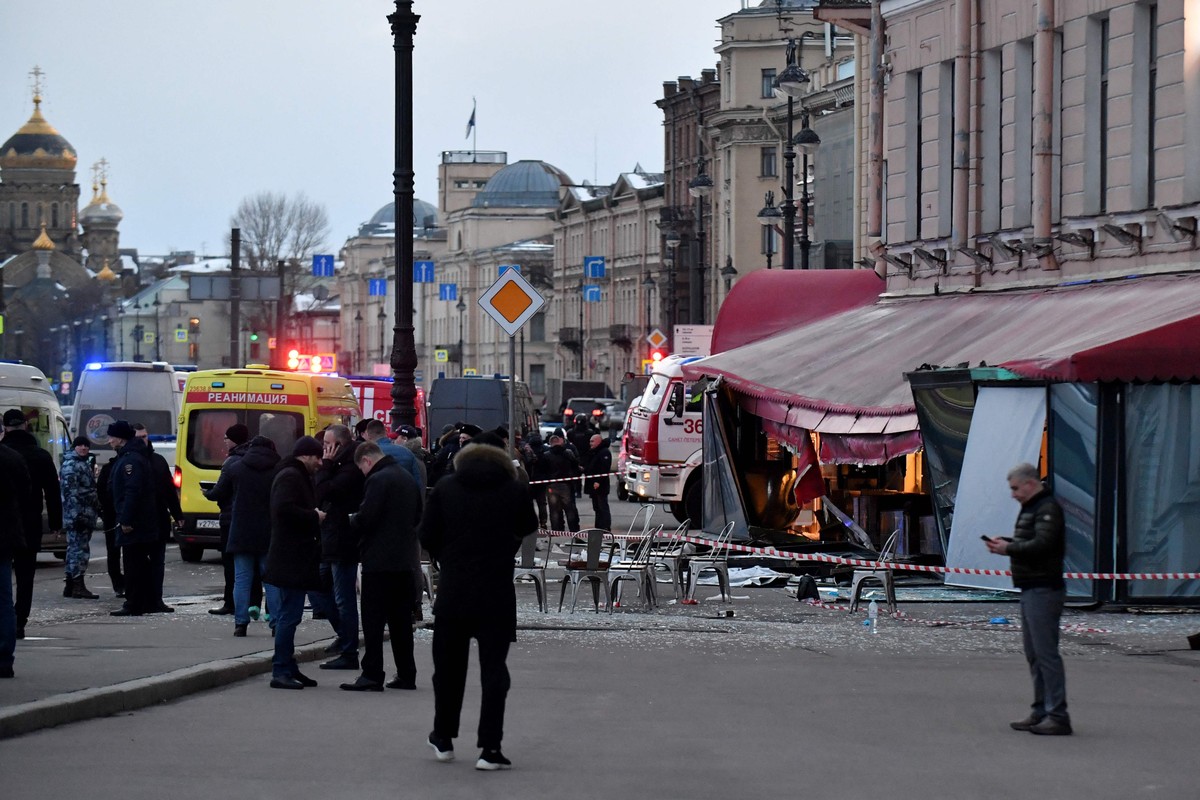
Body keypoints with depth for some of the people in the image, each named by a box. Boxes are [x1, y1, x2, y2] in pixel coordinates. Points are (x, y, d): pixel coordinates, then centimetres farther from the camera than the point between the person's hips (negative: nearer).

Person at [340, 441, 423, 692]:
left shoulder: (378, 480, -14)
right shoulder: (407, 478, 14)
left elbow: (366, 518, -19)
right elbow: (418, 517, 20)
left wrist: (352, 522, 0)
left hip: (379, 560, -8)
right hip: (405, 560, 8)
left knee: (373, 619, -5)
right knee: (401, 619, 12)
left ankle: (372, 675, -7)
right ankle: (406, 674, 14)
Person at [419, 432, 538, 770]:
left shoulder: (445, 487, 0)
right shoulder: (514, 490, -4)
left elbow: (427, 535, 2)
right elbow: (528, 526, 12)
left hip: (453, 590, 2)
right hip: (497, 592, -1)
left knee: (449, 664, 17)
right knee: (494, 668, 2)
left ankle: (443, 738, 28)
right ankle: (490, 748, -4)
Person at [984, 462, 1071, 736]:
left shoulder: (1047, 509, -13)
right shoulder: (1031, 508, 20)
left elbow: (1041, 545, -23)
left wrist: (1008, 548, -16)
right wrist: (1005, 542, 6)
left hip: (1044, 589, -11)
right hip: (1031, 589, 11)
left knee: (1046, 652, -12)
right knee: (1034, 654, 13)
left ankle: (1057, 715, -12)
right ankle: (1041, 711, 19)